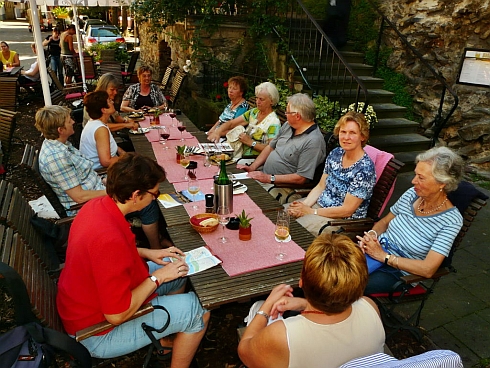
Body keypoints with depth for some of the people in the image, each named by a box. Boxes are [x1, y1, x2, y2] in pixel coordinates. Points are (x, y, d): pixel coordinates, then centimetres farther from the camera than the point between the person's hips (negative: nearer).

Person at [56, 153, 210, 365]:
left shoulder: (97, 205, -10)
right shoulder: (110, 239, -38)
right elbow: (116, 315, -30)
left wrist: (147, 253, 1)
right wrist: (157, 277, -19)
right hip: (97, 333, -9)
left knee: (179, 272, 16)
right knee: (198, 309, -8)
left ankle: (165, 336, 33)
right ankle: (178, 364, 17)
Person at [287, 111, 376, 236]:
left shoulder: (364, 168, -21)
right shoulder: (336, 154, 1)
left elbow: (347, 210, -20)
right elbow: (320, 186, 8)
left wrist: (310, 211, -18)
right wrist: (304, 204, -10)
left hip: (343, 220, -7)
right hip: (320, 205, 7)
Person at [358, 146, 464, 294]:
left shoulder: (451, 221, -16)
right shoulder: (412, 194, -2)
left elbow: (428, 269, -20)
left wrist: (384, 256, -20)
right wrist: (371, 235, -8)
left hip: (399, 272, -5)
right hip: (377, 249, 5)